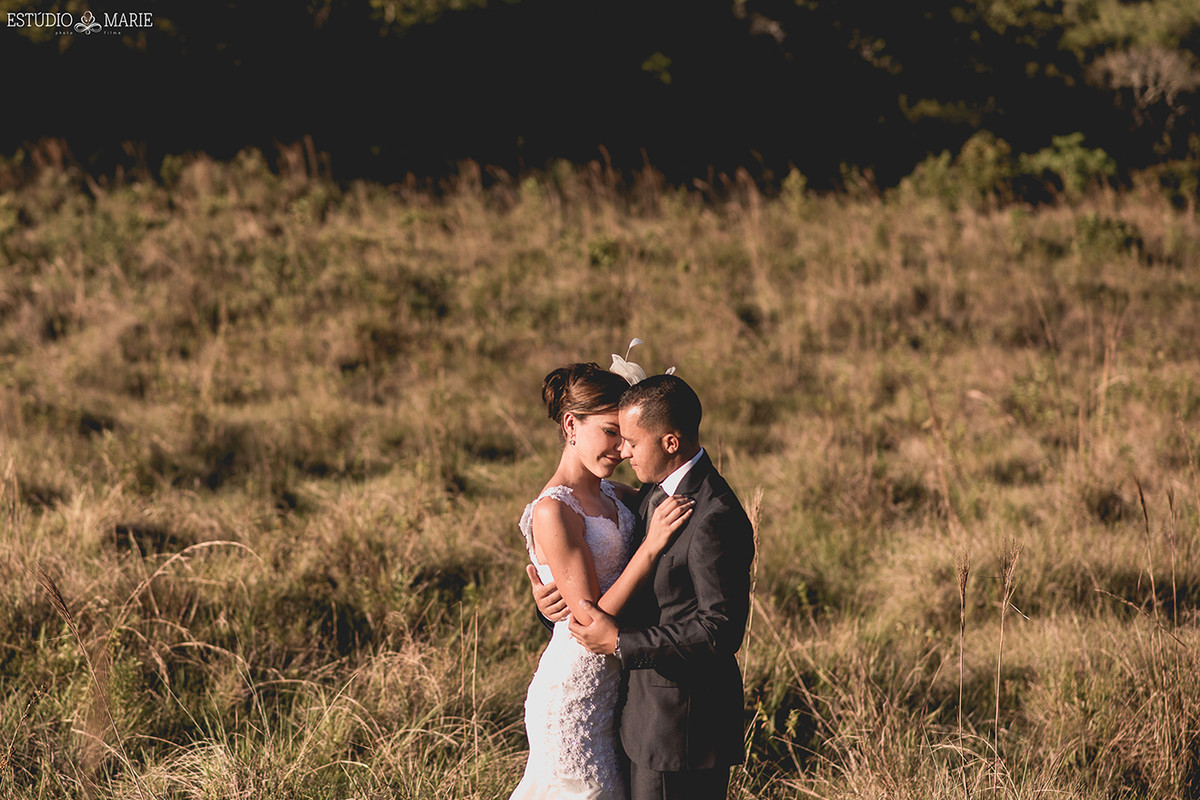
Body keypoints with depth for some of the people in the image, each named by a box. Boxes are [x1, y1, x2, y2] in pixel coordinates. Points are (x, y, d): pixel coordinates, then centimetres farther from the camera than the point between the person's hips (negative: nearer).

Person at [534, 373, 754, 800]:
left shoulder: (715, 520, -22)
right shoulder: (654, 492, 8)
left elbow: (721, 631, -24)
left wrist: (621, 642, -22)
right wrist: (551, 596, 0)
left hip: (685, 724, -9)